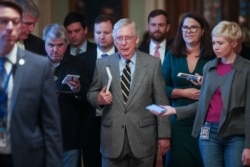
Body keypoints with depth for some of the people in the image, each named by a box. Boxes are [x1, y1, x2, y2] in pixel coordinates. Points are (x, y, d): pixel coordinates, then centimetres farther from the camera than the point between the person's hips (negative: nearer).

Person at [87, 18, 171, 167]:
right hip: (112, 138, 1)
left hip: (143, 138, -1)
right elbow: (91, 94, 11)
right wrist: (99, 99, -13)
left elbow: (161, 101, 0)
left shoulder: (152, 63, 1)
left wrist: (163, 135, -2)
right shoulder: (102, 64, 4)